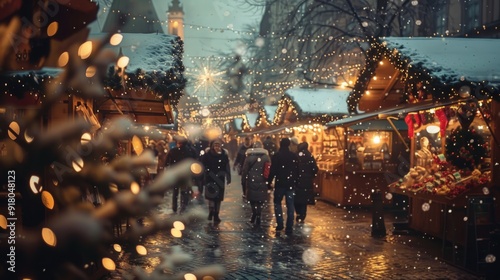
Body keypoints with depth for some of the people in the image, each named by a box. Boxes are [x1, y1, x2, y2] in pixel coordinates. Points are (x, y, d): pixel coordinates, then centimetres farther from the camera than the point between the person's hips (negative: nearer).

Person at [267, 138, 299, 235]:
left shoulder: (276, 156, -8)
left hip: (280, 183, -2)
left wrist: (269, 182, -1)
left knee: (277, 202, 14)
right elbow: (297, 170, 7)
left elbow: (272, 170, -10)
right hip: (291, 184, 2)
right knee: (290, 205, 5)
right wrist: (295, 182, 14)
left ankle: (280, 224, 4)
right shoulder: (294, 156, 3)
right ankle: (289, 227, 2)